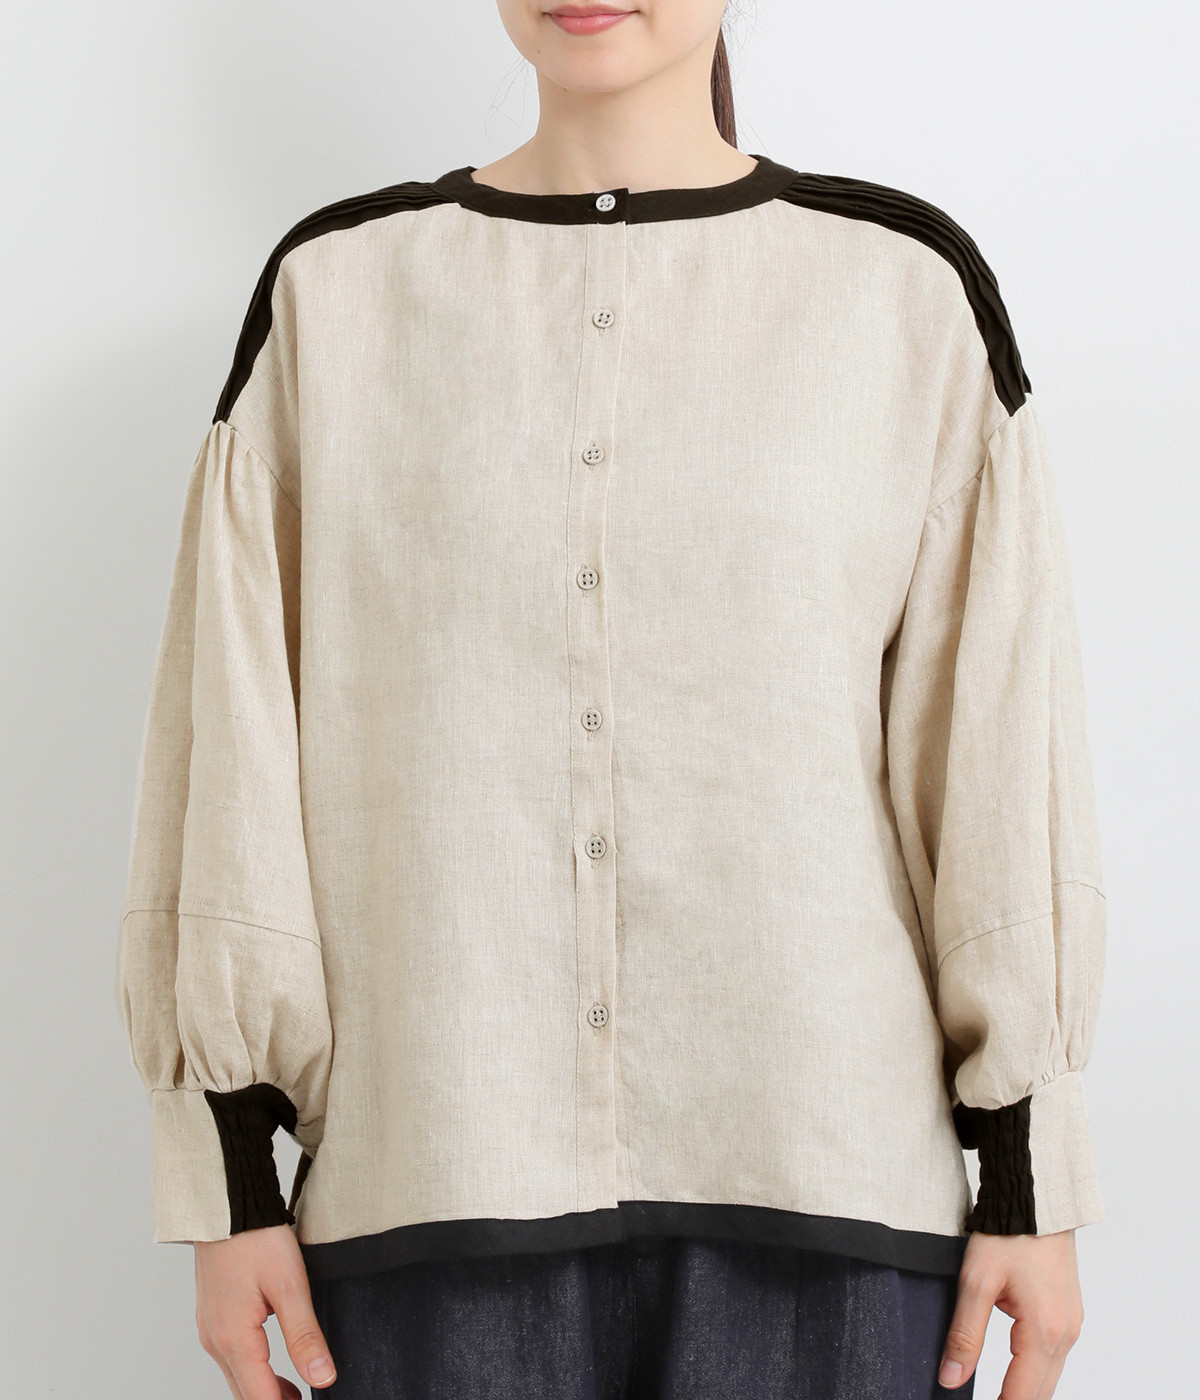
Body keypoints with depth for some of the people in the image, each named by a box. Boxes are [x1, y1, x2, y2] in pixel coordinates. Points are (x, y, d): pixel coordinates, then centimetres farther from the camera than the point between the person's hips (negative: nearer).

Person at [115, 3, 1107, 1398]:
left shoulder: (909, 284, 4)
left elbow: (1002, 740, 3)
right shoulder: (334, 289, 6)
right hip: (436, 1179, 1)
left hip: (821, 1178, 0)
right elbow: (235, 745, 5)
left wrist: (1026, 1182, 2)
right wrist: (231, 1182, 3)